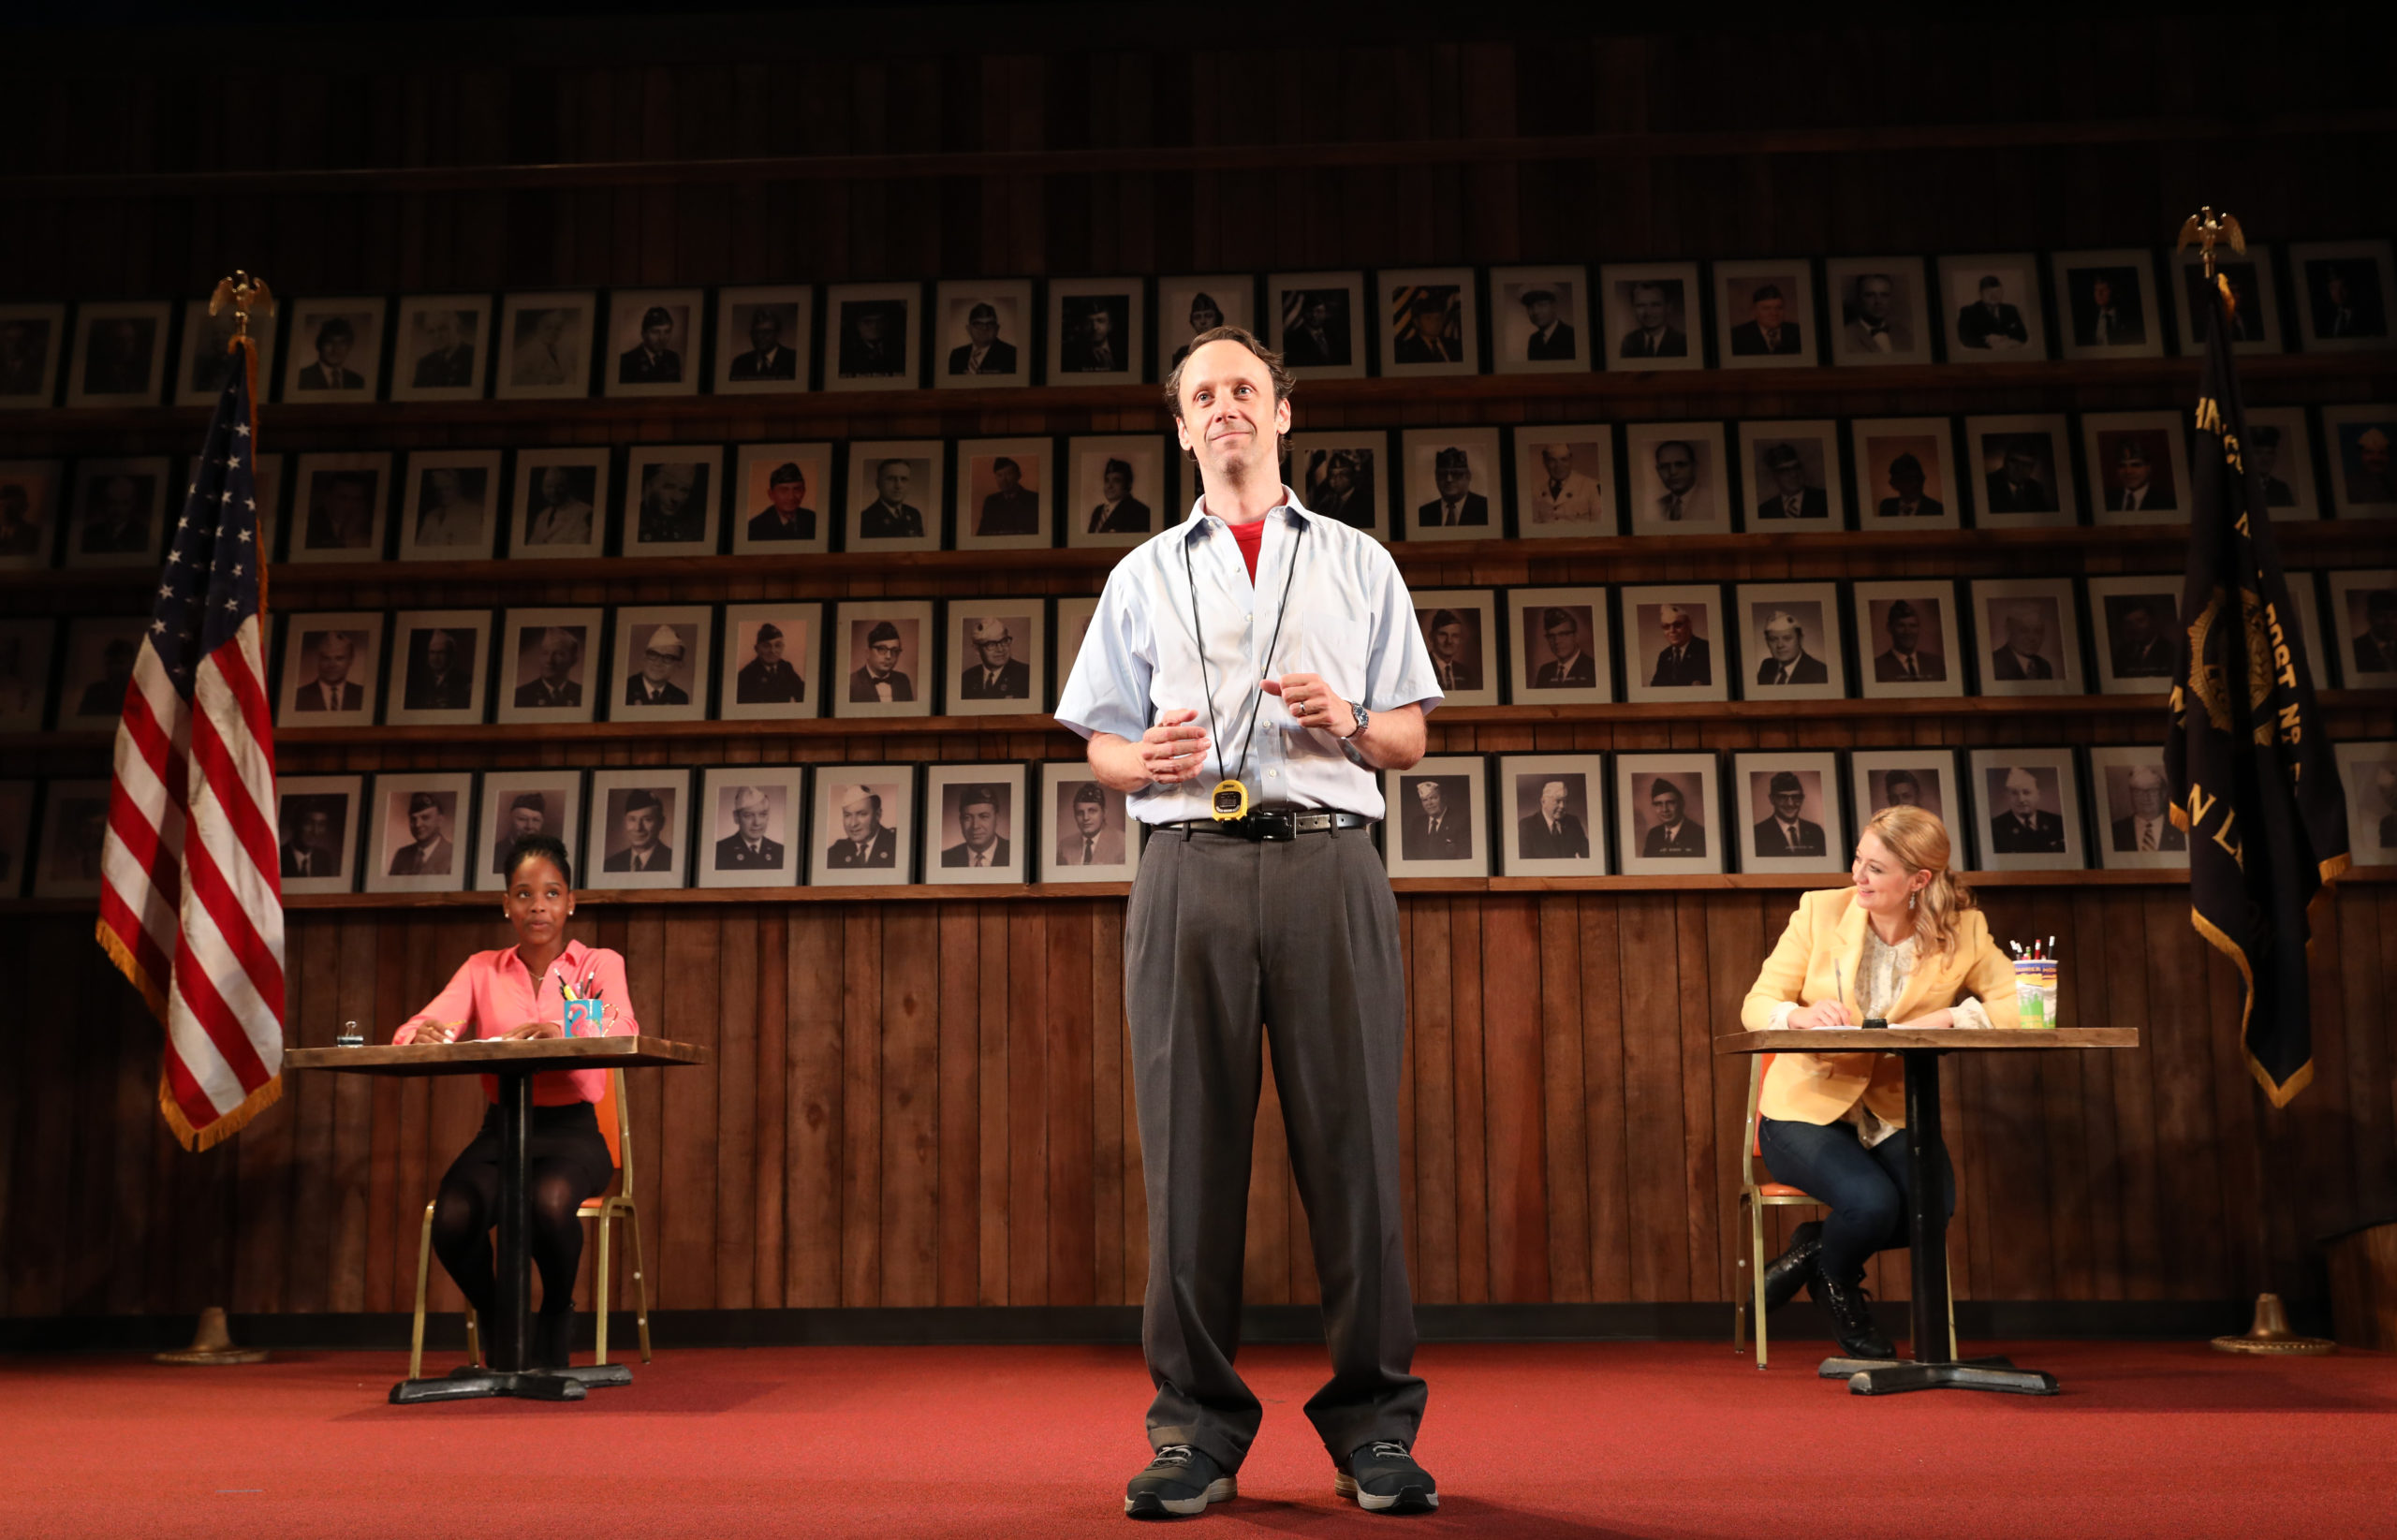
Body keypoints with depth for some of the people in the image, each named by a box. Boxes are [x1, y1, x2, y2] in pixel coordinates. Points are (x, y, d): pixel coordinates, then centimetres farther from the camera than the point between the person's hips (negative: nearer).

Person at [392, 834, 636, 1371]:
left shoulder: (600, 964, 5)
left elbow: (622, 1030, -17)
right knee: (453, 1218, -29)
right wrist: (422, 1035, -30)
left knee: (551, 1199, -35)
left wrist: (558, 1034, -38)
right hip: (501, 1130, 2)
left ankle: (556, 1316, -2)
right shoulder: (483, 969, 12)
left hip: (571, 1130, -2)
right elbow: (416, 1031, -4)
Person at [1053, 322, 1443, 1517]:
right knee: (1189, 1143, -1)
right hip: (1191, 867, 1)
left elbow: (1410, 736, 15)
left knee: (1353, 1138, -3)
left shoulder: (1358, 565, 19)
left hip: (1329, 866, 0)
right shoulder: (1144, 576, 20)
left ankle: (1374, 1425, 7)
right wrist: (1148, 758, -7)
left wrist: (1346, 722, -6)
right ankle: (1196, 1425, 8)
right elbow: (1102, 750, 15)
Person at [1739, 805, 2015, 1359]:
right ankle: (1839, 1290, 10)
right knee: (1872, 1201, -29)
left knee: (1933, 1203, -27)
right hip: (1806, 1107, -2)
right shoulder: (1820, 911, -5)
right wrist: (1801, 1015, -28)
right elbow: (1756, 1005, -5)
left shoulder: (1963, 932, -3)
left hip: (1893, 1115, 2)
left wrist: (1945, 1018, -27)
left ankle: (1813, 1248, 6)